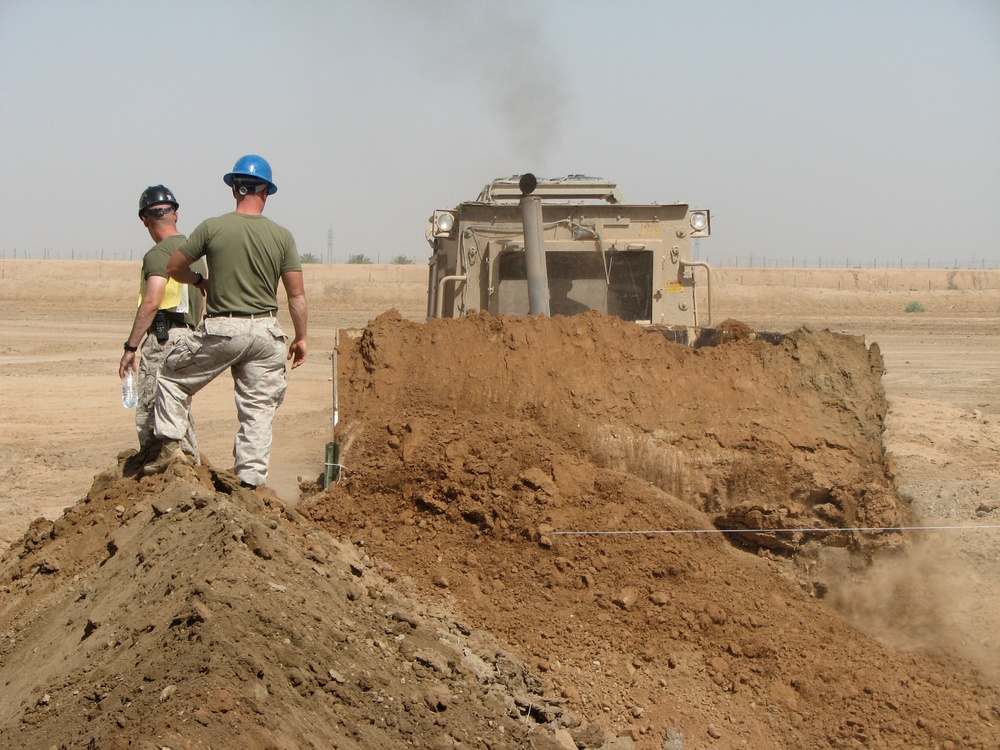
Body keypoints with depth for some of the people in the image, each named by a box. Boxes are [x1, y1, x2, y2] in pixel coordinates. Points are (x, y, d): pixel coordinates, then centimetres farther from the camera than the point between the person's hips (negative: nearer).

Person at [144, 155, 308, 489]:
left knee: (172, 376, 19)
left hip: (221, 330, -2)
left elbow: (174, 268, 4)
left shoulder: (212, 228, -5)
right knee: (259, 410, 8)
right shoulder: (282, 236, -1)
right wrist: (301, 337, 11)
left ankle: (170, 444, 11)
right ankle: (251, 479, 7)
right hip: (265, 332, 2)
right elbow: (297, 294, -1)